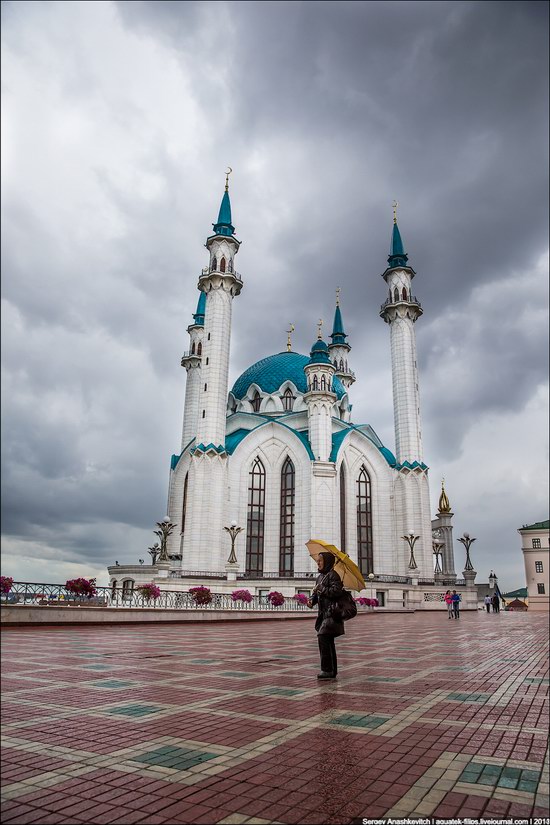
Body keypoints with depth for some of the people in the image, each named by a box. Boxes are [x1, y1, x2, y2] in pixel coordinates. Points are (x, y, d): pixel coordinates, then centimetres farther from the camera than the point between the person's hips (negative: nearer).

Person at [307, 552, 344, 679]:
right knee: (327, 641, 11)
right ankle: (332, 670, 19)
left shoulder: (332, 575, -10)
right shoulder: (320, 577, 17)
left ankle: (327, 670, -11)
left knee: (323, 637, -16)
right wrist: (311, 600, 2)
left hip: (332, 613, -9)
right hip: (323, 613, 9)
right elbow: (316, 593, 22)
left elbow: (337, 591, -22)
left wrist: (322, 589, -13)